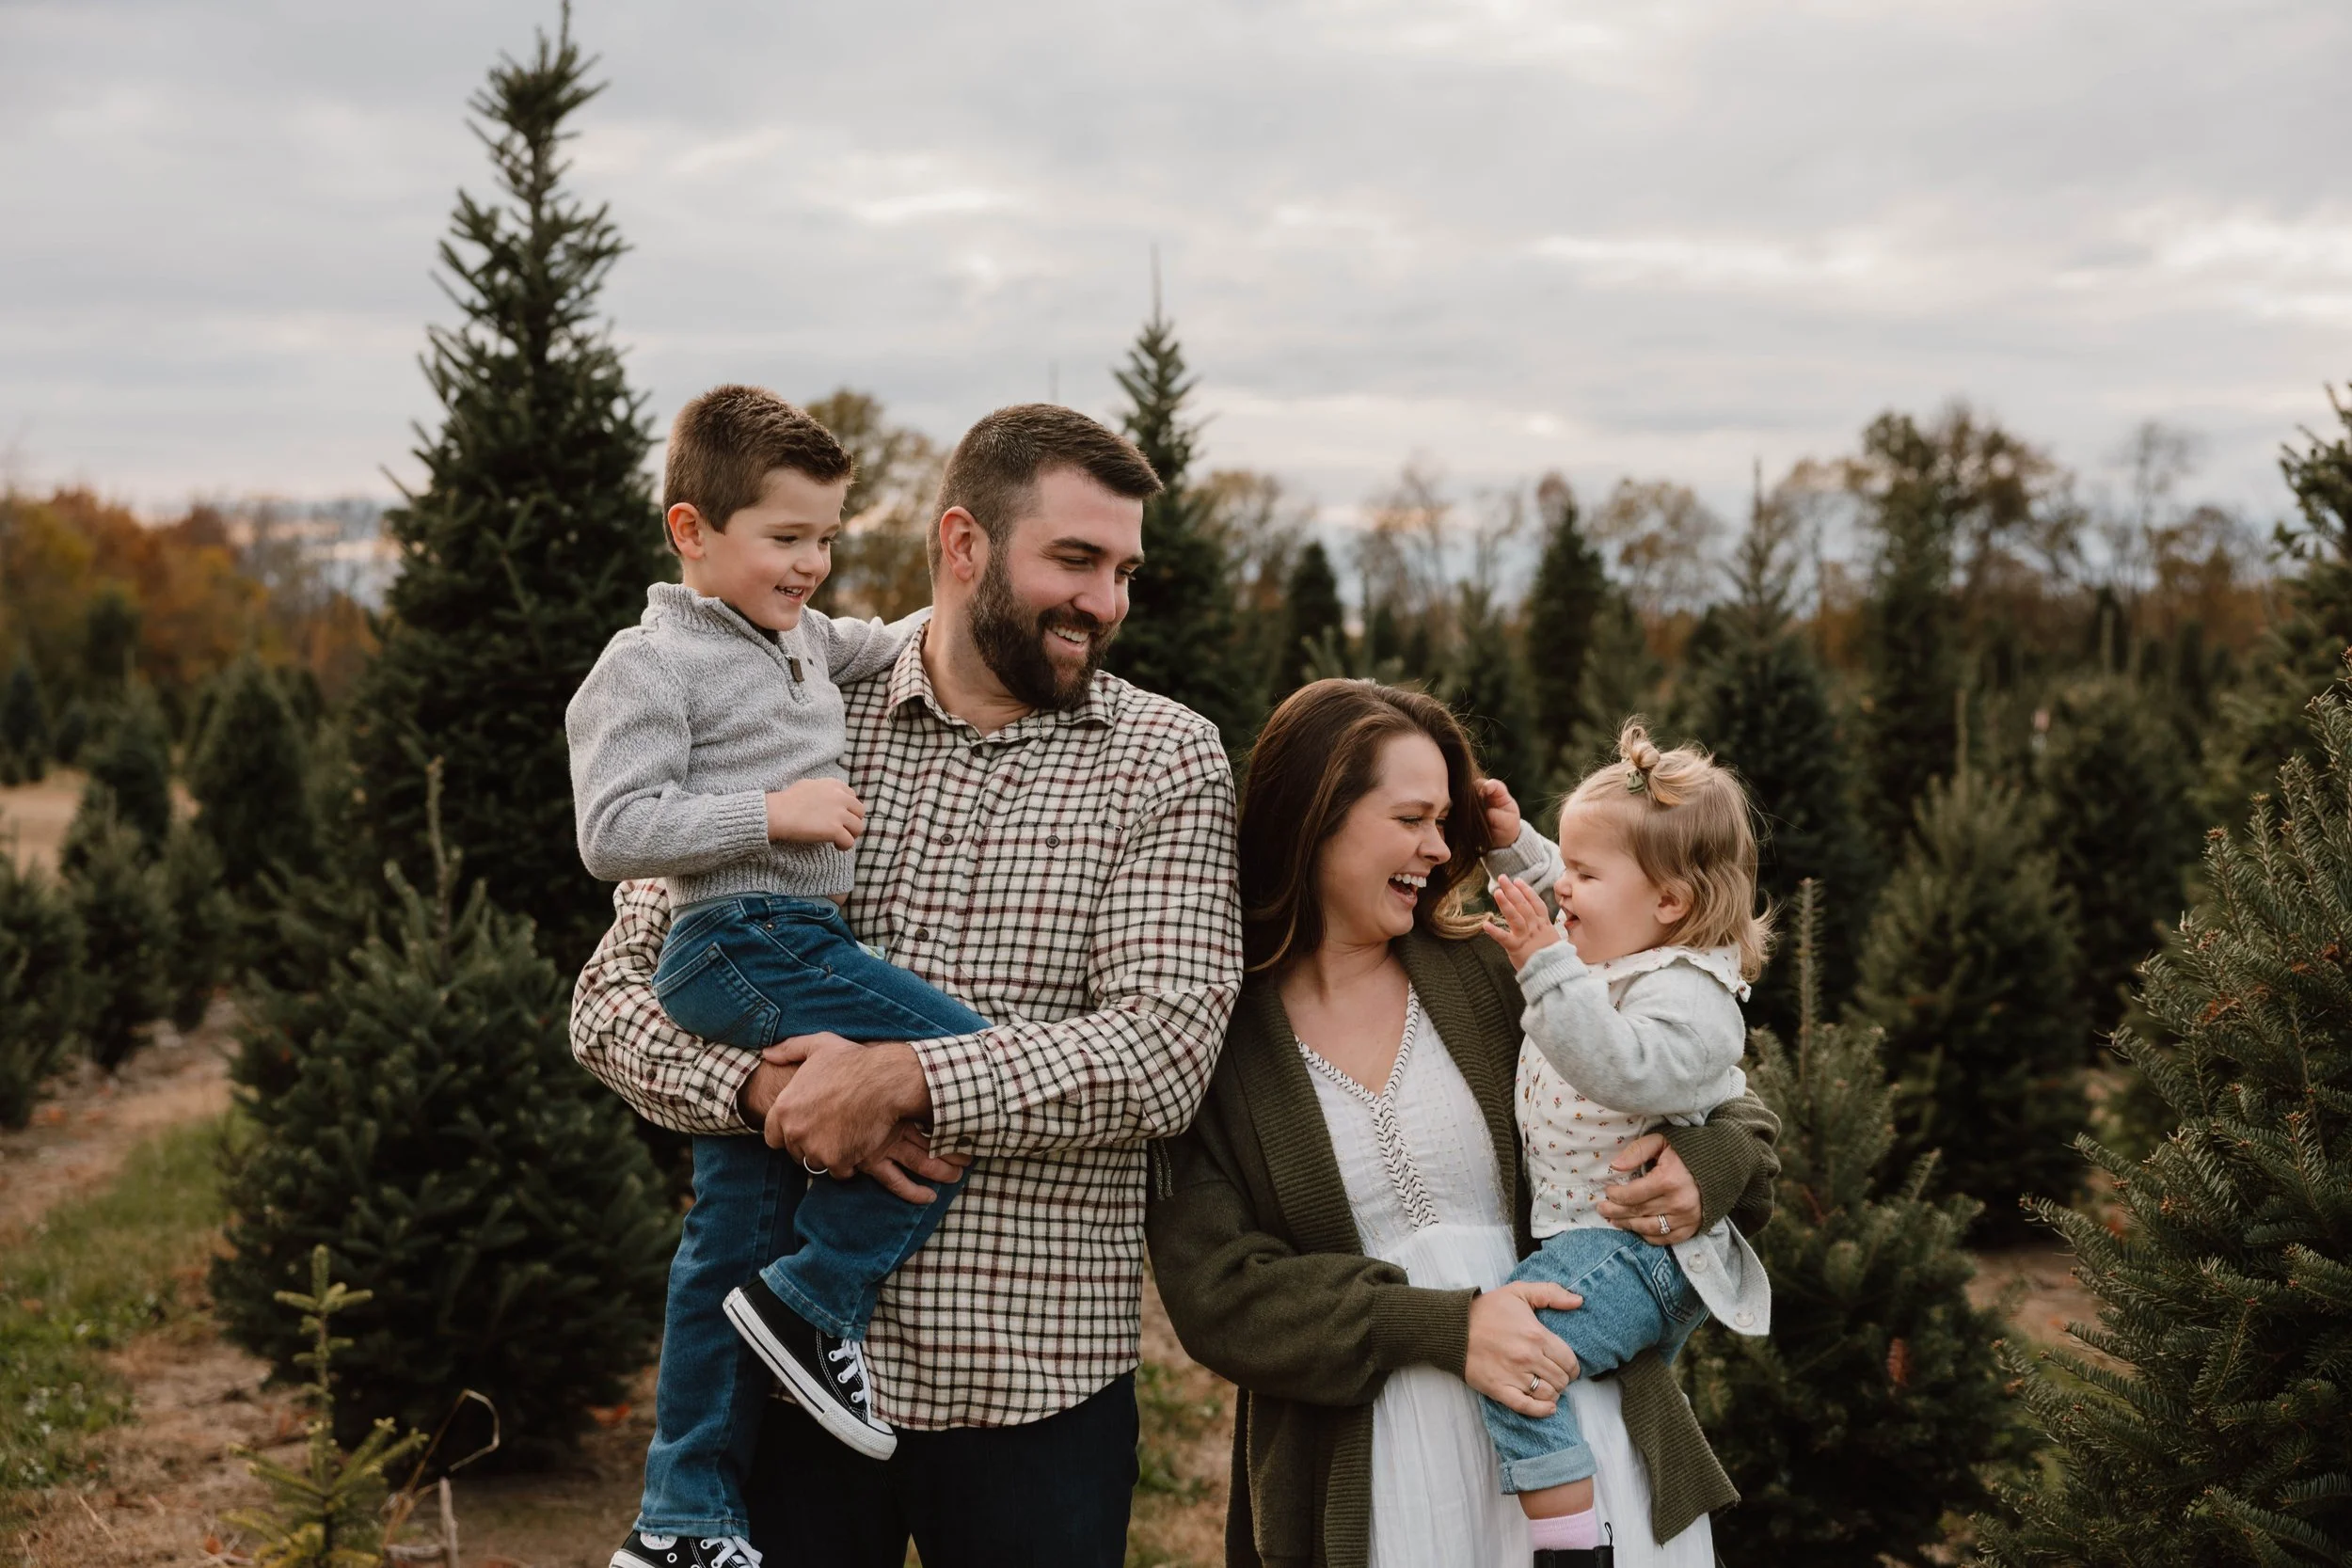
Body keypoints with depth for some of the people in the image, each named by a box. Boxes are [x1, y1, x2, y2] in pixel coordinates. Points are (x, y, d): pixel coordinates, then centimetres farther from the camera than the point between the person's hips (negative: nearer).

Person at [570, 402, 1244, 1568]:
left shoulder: (1165, 760, 1)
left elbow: (1165, 1049, -11)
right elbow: (613, 997, 3)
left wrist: (906, 1079, -20)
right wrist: (767, 1087, -15)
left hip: (1033, 1376, -1)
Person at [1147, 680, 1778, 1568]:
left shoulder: (1495, 975, 5)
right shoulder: (1211, 1037, -1)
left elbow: (1738, 1110, 11)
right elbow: (1214, 1289, -9)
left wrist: (1715, 1162, -13)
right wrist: (1445, 1325, -18)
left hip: (1582, 1421, 2)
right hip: (1369, 1485, -2)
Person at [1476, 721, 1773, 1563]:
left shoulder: (1688, 995, -20)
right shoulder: (1609, 956, 9)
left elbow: (1623, 1069, -38)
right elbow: (1561, 898, 31)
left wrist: (1549, 969, -39)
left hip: (1640, 1248, -11)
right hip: (1585, 1238, 11)